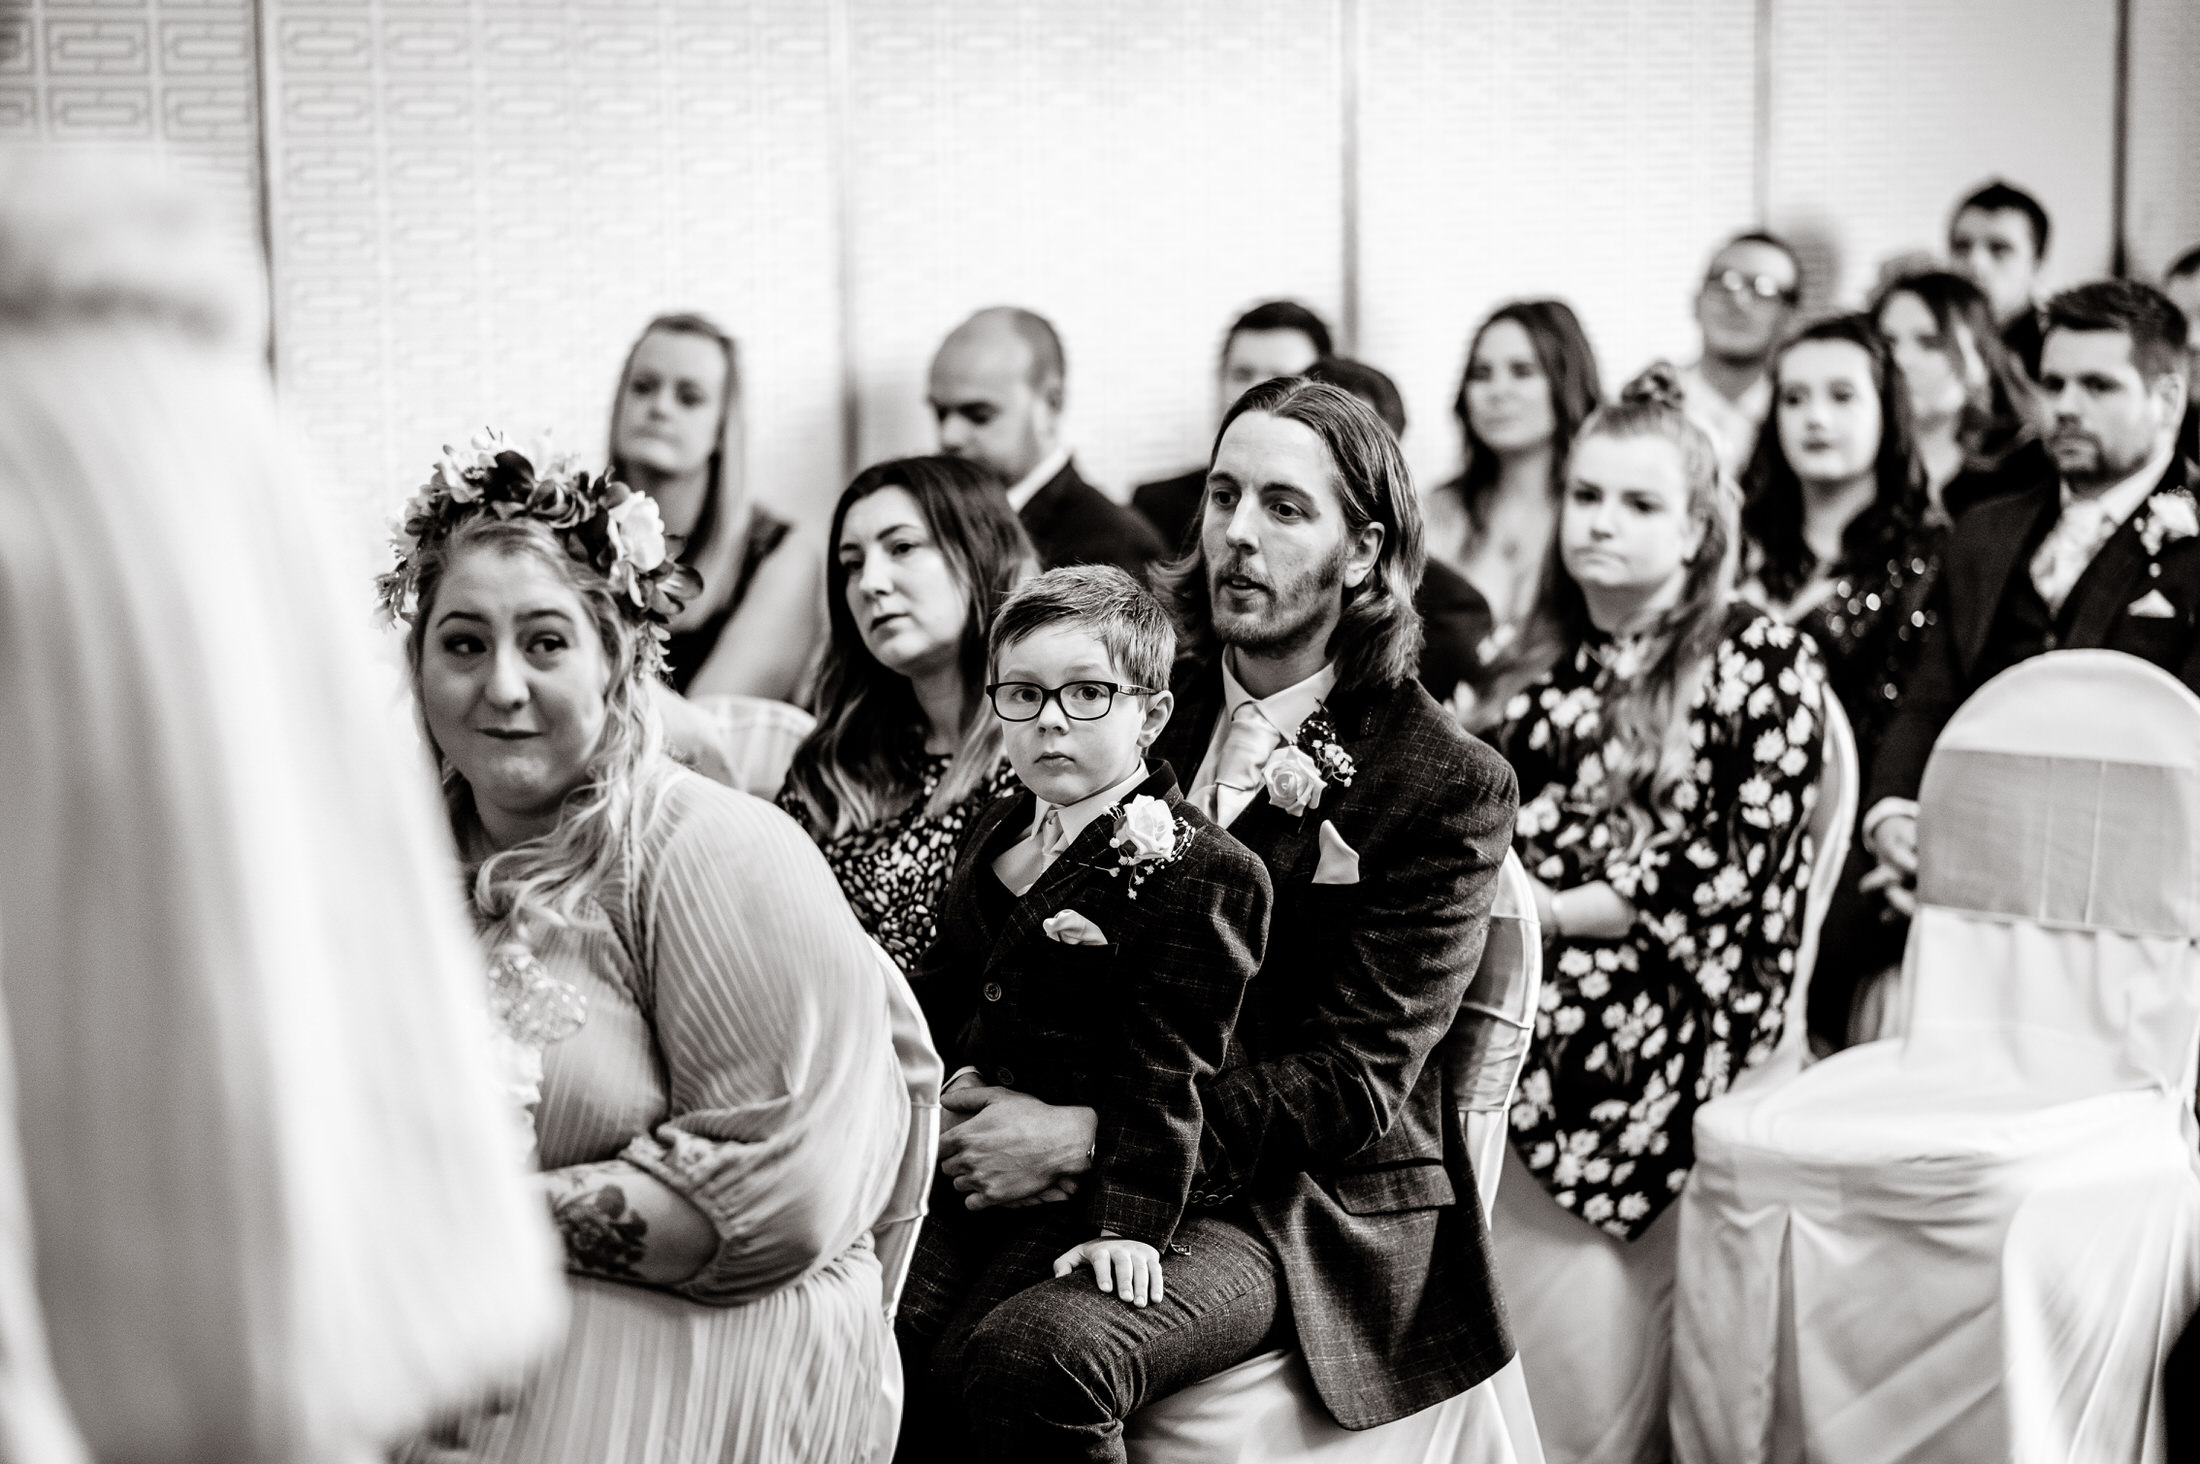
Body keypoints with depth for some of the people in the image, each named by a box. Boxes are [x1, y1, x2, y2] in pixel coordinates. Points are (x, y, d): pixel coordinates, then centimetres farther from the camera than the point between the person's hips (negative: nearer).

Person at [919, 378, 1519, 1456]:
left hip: (1294, 1210, -5)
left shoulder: (1446, 788, -5)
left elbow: (1355, 1080, -11)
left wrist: (1085, 1137, -20)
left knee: (1039, 1354, -33)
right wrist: (978, 1097, -9)